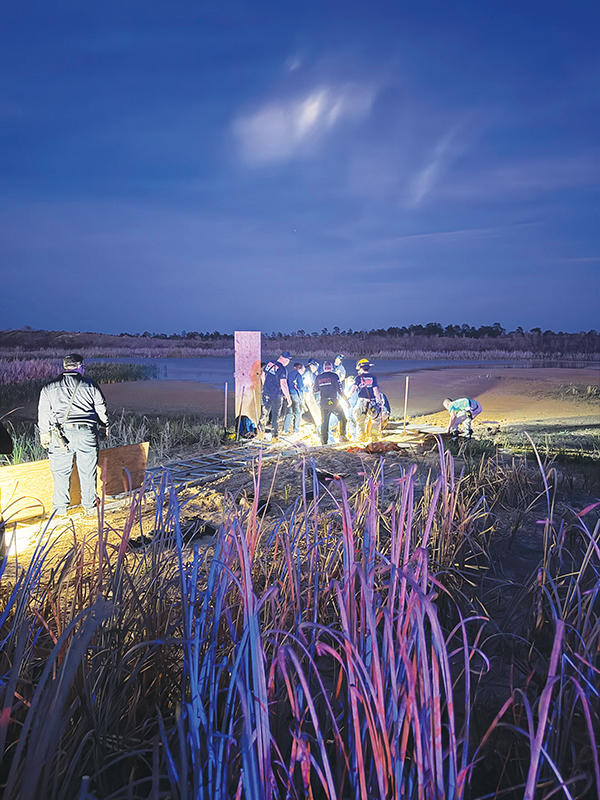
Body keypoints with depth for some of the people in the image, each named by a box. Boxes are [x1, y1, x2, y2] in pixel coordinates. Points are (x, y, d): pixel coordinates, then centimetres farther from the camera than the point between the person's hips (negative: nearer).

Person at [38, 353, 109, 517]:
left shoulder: (49, 388, 6)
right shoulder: (90, 385, 4)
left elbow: (43, 415, 8)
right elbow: (102, 409, 9)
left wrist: (44, 436, 18)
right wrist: (104, 429, 22)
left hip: (61, 434, 0)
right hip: (86, 433, 0)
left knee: (60, 473, 11)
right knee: (88, 472, 10)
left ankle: (60, 508, 19)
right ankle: (89, 506, 20)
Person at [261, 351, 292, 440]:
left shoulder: (269, 364, 2)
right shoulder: (282, 369, -19)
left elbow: (262, 376, 13)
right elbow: (283, 385, -22)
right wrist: (288, 398, -16)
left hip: (266, 394, 5)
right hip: (276, 396, -5)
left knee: (265, 413, 17)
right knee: (275, 416, 7)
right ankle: (274, 436, 14)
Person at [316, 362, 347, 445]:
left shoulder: (319, 377, 6)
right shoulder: (334, 376, -6)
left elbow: (315, 390, 16)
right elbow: (340, 390, -9)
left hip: (323, 403, 4)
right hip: (333, 402, -4)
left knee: (324, 422, 11)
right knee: (342, 418, 9)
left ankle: (324, 441, 11)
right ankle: (342, 436, 0)